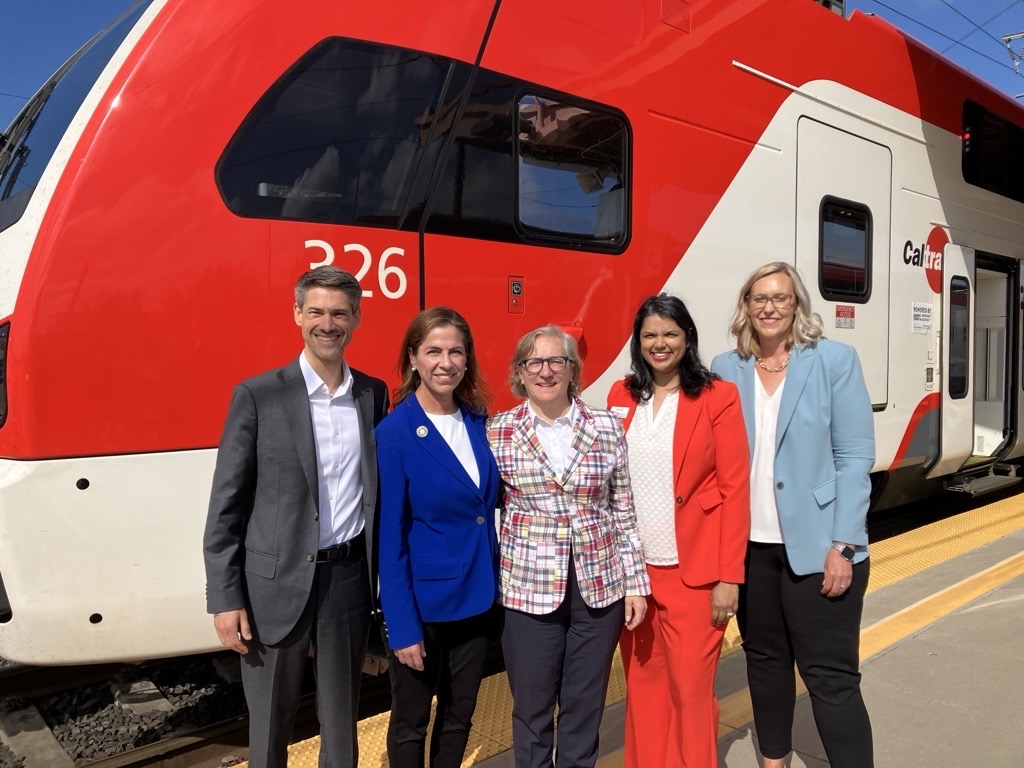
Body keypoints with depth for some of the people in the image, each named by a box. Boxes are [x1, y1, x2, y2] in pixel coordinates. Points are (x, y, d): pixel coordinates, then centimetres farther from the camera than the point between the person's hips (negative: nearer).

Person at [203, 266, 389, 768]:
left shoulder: (374, 394, 3)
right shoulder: (257, 396, -7)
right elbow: (226, 505, -5)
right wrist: (226, 598, -8)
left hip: (349, 577, 3)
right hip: (277, 582, -2)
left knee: (341, 717, 17)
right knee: (270, 720, 14)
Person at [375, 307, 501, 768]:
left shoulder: (478, 421, 0)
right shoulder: (394, 433, -16)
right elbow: (389, 538, -15)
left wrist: (493, 586, 5)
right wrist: (402, 626, -15)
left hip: (477, 598, 5)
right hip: (422, 603, -5)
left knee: (459, 715, 20)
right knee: (410, 721, 15)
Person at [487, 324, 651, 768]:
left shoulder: (606, 428, 0)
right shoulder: (498, 433, -3)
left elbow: (624, 511, 4)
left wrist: (636, 583, 3)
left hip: (600, 586, 1)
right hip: (528, 589, -1)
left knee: (585, 707, 14)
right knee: (531, 708, 13)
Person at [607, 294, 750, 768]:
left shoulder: (718, 396, -6)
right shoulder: (622, 397, 6)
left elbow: (735, 490, -8)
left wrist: (729, 576, -11)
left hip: (694, 571, -4)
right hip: (632, 568, 4)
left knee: (690, 687, 4)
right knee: (642, 683, 14)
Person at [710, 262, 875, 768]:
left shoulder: (835, 361, -4)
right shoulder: (725, 370, 4)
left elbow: (855, 457, -6)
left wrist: (842, 545, -11)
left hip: (817, 545, -3)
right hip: (748, 545, 4)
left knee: (830, 675, 1)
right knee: (764, 658, 17)